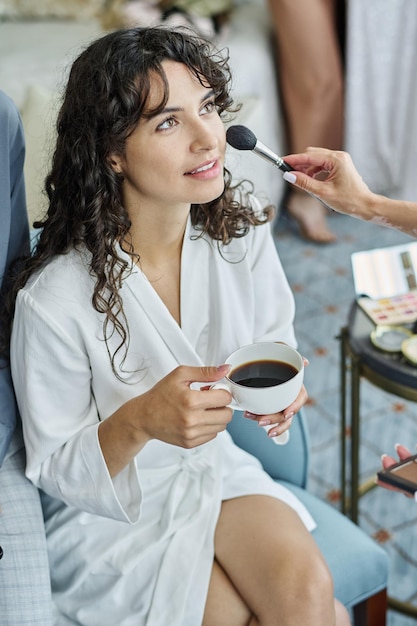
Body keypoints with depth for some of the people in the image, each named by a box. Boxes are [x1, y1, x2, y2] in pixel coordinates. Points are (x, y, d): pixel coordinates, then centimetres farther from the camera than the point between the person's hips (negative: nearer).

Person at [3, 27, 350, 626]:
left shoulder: (242, 230, -10)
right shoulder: (53, 299, -25)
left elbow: (275, 342, 7)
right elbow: (55, 471, -14)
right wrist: (139, 422, -33)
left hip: (216, 467, 4)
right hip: (109, 510, -4)